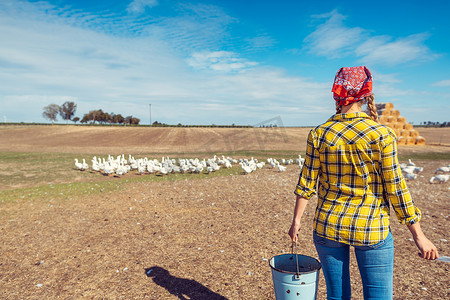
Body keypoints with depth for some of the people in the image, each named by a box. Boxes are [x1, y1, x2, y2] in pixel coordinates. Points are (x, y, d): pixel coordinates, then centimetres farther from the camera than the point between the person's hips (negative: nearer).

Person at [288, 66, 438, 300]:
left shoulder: (319, 134, -6)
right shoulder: (381, 135, -11)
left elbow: (307, 183, -3)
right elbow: (395, 189, -9)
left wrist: (296, 220, 10)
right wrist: (418, 236, 2)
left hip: (328, 226, 2)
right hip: (371, 230, -2)